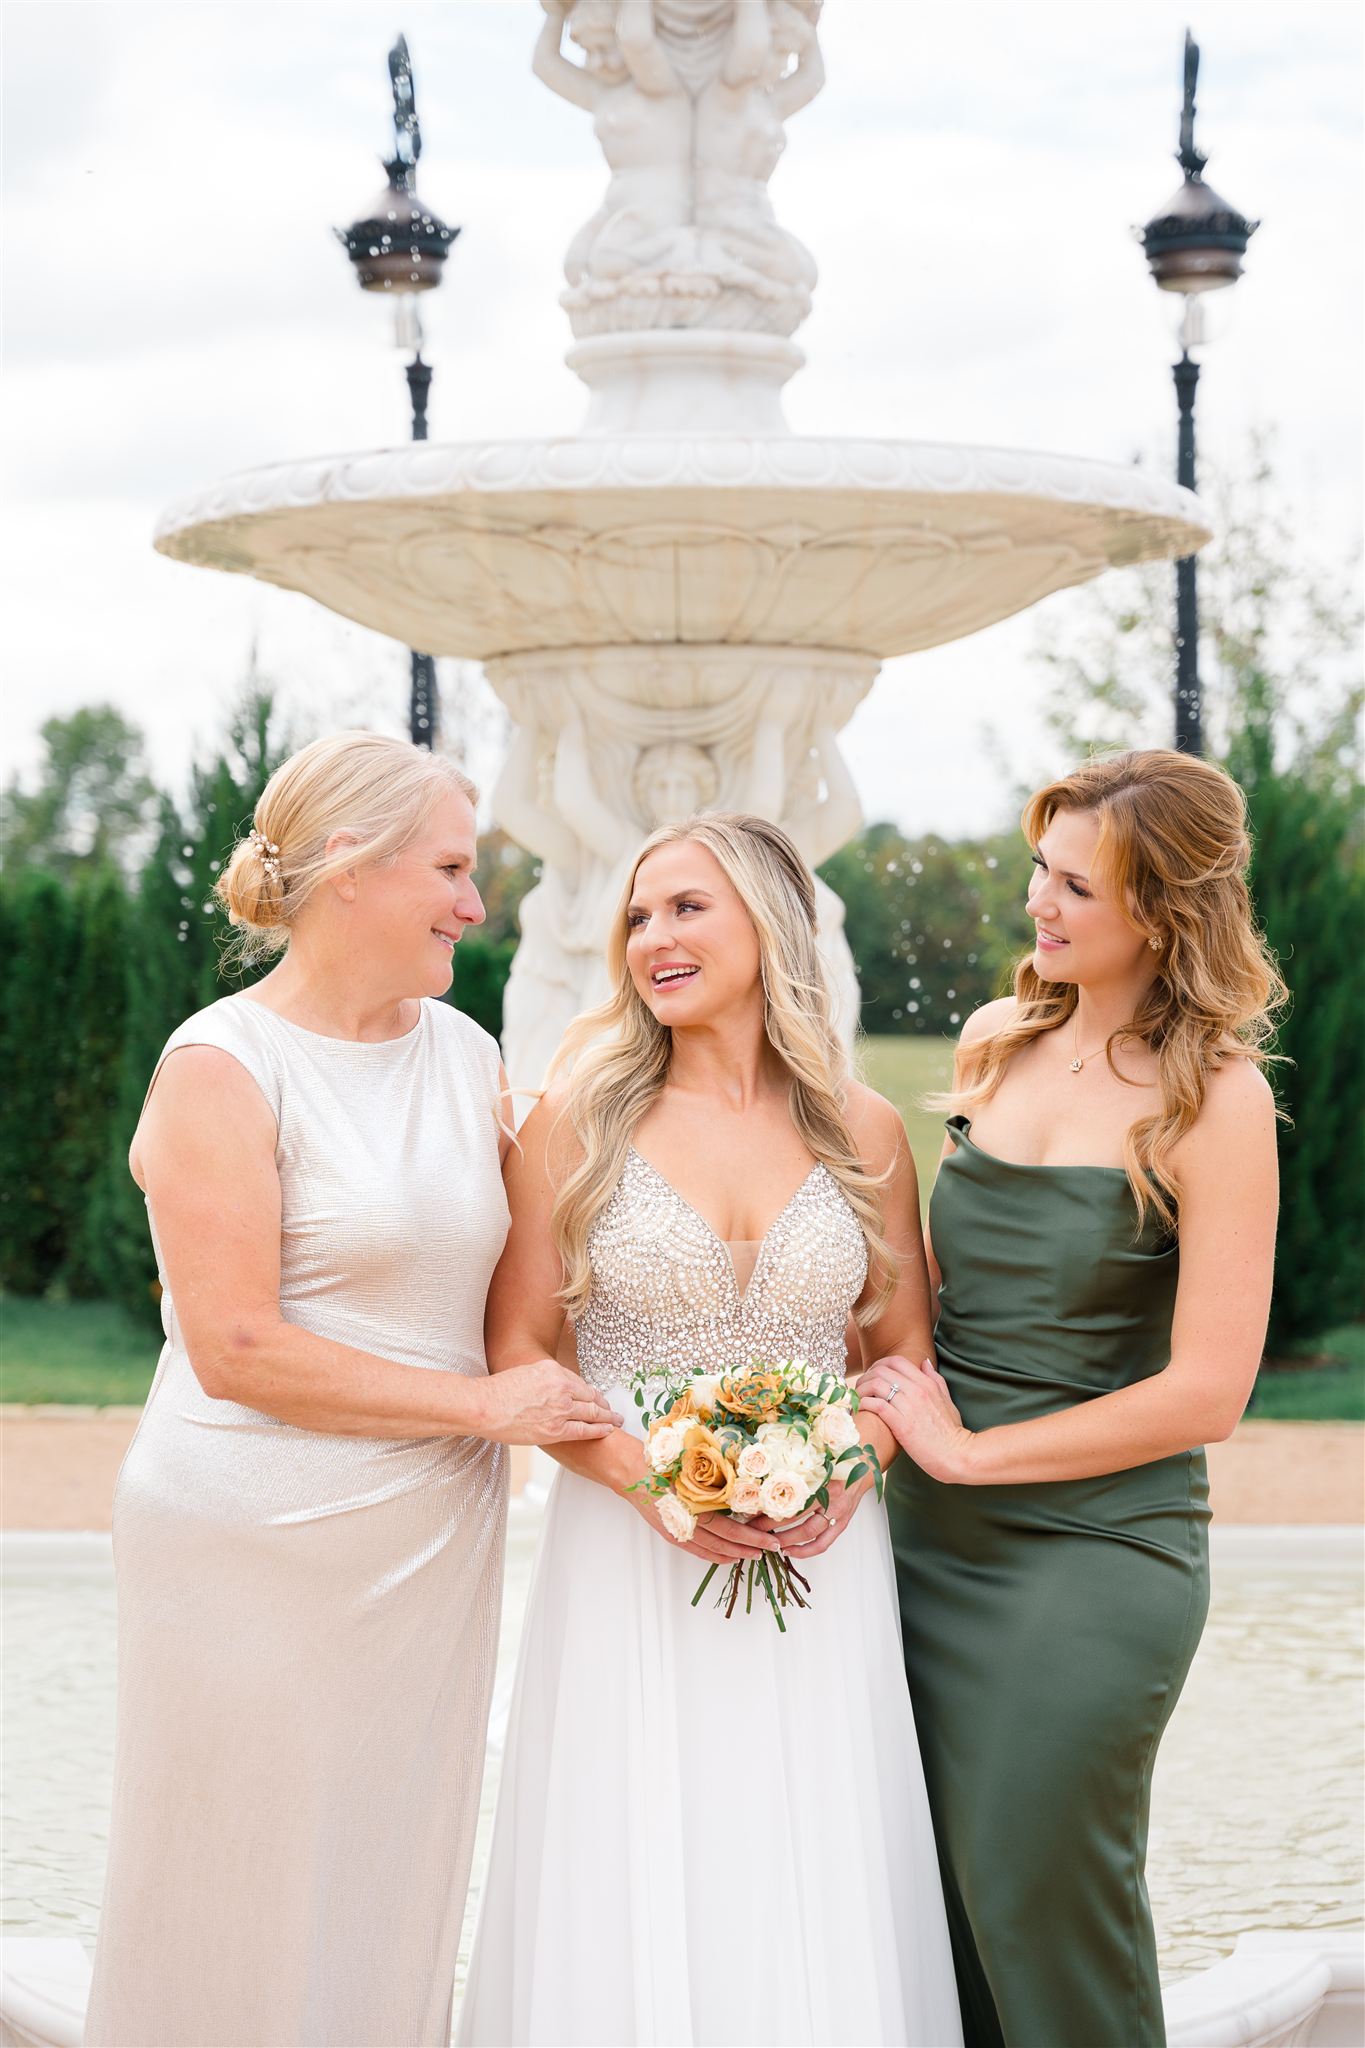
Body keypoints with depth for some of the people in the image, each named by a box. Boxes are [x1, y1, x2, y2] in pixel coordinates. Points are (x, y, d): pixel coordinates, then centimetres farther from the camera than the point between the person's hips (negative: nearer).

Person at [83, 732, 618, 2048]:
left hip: (433, 1541, 6)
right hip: (257, 1541, -6)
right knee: (249, 1907, 2)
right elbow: (237, 1350, -16)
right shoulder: (222, 1069, -11)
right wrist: (486, 1405, -14)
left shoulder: (466, 1053, 10)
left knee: (400, 1892, 12)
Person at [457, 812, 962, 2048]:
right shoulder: (579, 1118, 0)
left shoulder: (863, 1133, 5)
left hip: (817, 1558, 1)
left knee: (810, 1897, 4)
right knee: (629, 1898, 1)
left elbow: (907, 1351, 11)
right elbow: (516, 1350, -1)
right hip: (626, 1554, -1)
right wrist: (648, 1478, -16)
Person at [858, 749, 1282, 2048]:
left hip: (1095, 1555, -6)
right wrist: (890, 1418, 4)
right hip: (934, 1537, 6)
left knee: (1035, 1903, 1)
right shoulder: (997, 1043, 6)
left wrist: (966, 1450, -11)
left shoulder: (1213, 1099, -12)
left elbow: (1203, 1394, -15)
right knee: (940, 1904, 10)